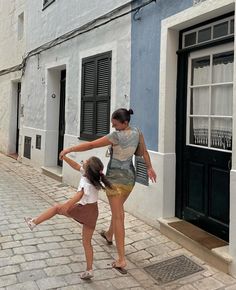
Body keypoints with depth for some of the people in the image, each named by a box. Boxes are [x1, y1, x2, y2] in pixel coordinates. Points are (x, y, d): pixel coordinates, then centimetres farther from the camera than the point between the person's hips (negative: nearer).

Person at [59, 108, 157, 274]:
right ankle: (109, 235, 54)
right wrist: (150, 168, 28)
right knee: (118, 207, 29)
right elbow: (144, 151, 14)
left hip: (115, 177, -8)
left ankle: (122, 260, -6)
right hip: (130, 177, 8)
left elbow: (91, 145, -22)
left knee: (118, 216, -6)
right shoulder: (136, 132, 0)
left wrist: (69, 149, -14)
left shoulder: (117, 136, -22)